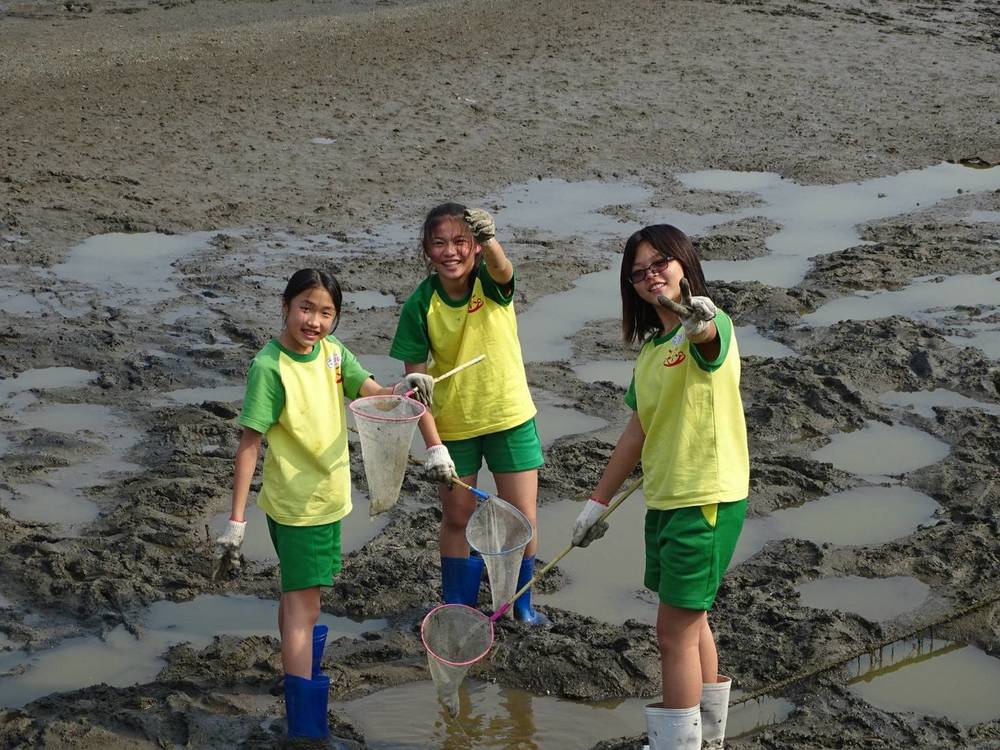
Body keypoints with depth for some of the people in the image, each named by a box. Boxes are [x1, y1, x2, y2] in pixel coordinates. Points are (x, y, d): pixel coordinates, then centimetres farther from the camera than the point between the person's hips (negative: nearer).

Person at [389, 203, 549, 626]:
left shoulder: (491, 283, -17)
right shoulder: (421, 305, -16)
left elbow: (502, 268, -44)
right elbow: (415, 381, -11)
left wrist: (489, 240, -67)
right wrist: (434, 446, -16)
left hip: (511, 416, 0)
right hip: (453, 425, 0)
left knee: (523, 517, 7)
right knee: (458, 519, 12)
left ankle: (521, 604, 29)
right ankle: (459, 608, 31)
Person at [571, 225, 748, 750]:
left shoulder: (710, 325, -15)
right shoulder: (651, 345, 11)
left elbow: (709, 334, -42)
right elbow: (638, 431, 17)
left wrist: (696, 320, -65)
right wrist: (599, 500, 17)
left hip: (707, 500, -9)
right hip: (664, 499, 9)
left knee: (675, 633, -5)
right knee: (692, 622, 20)